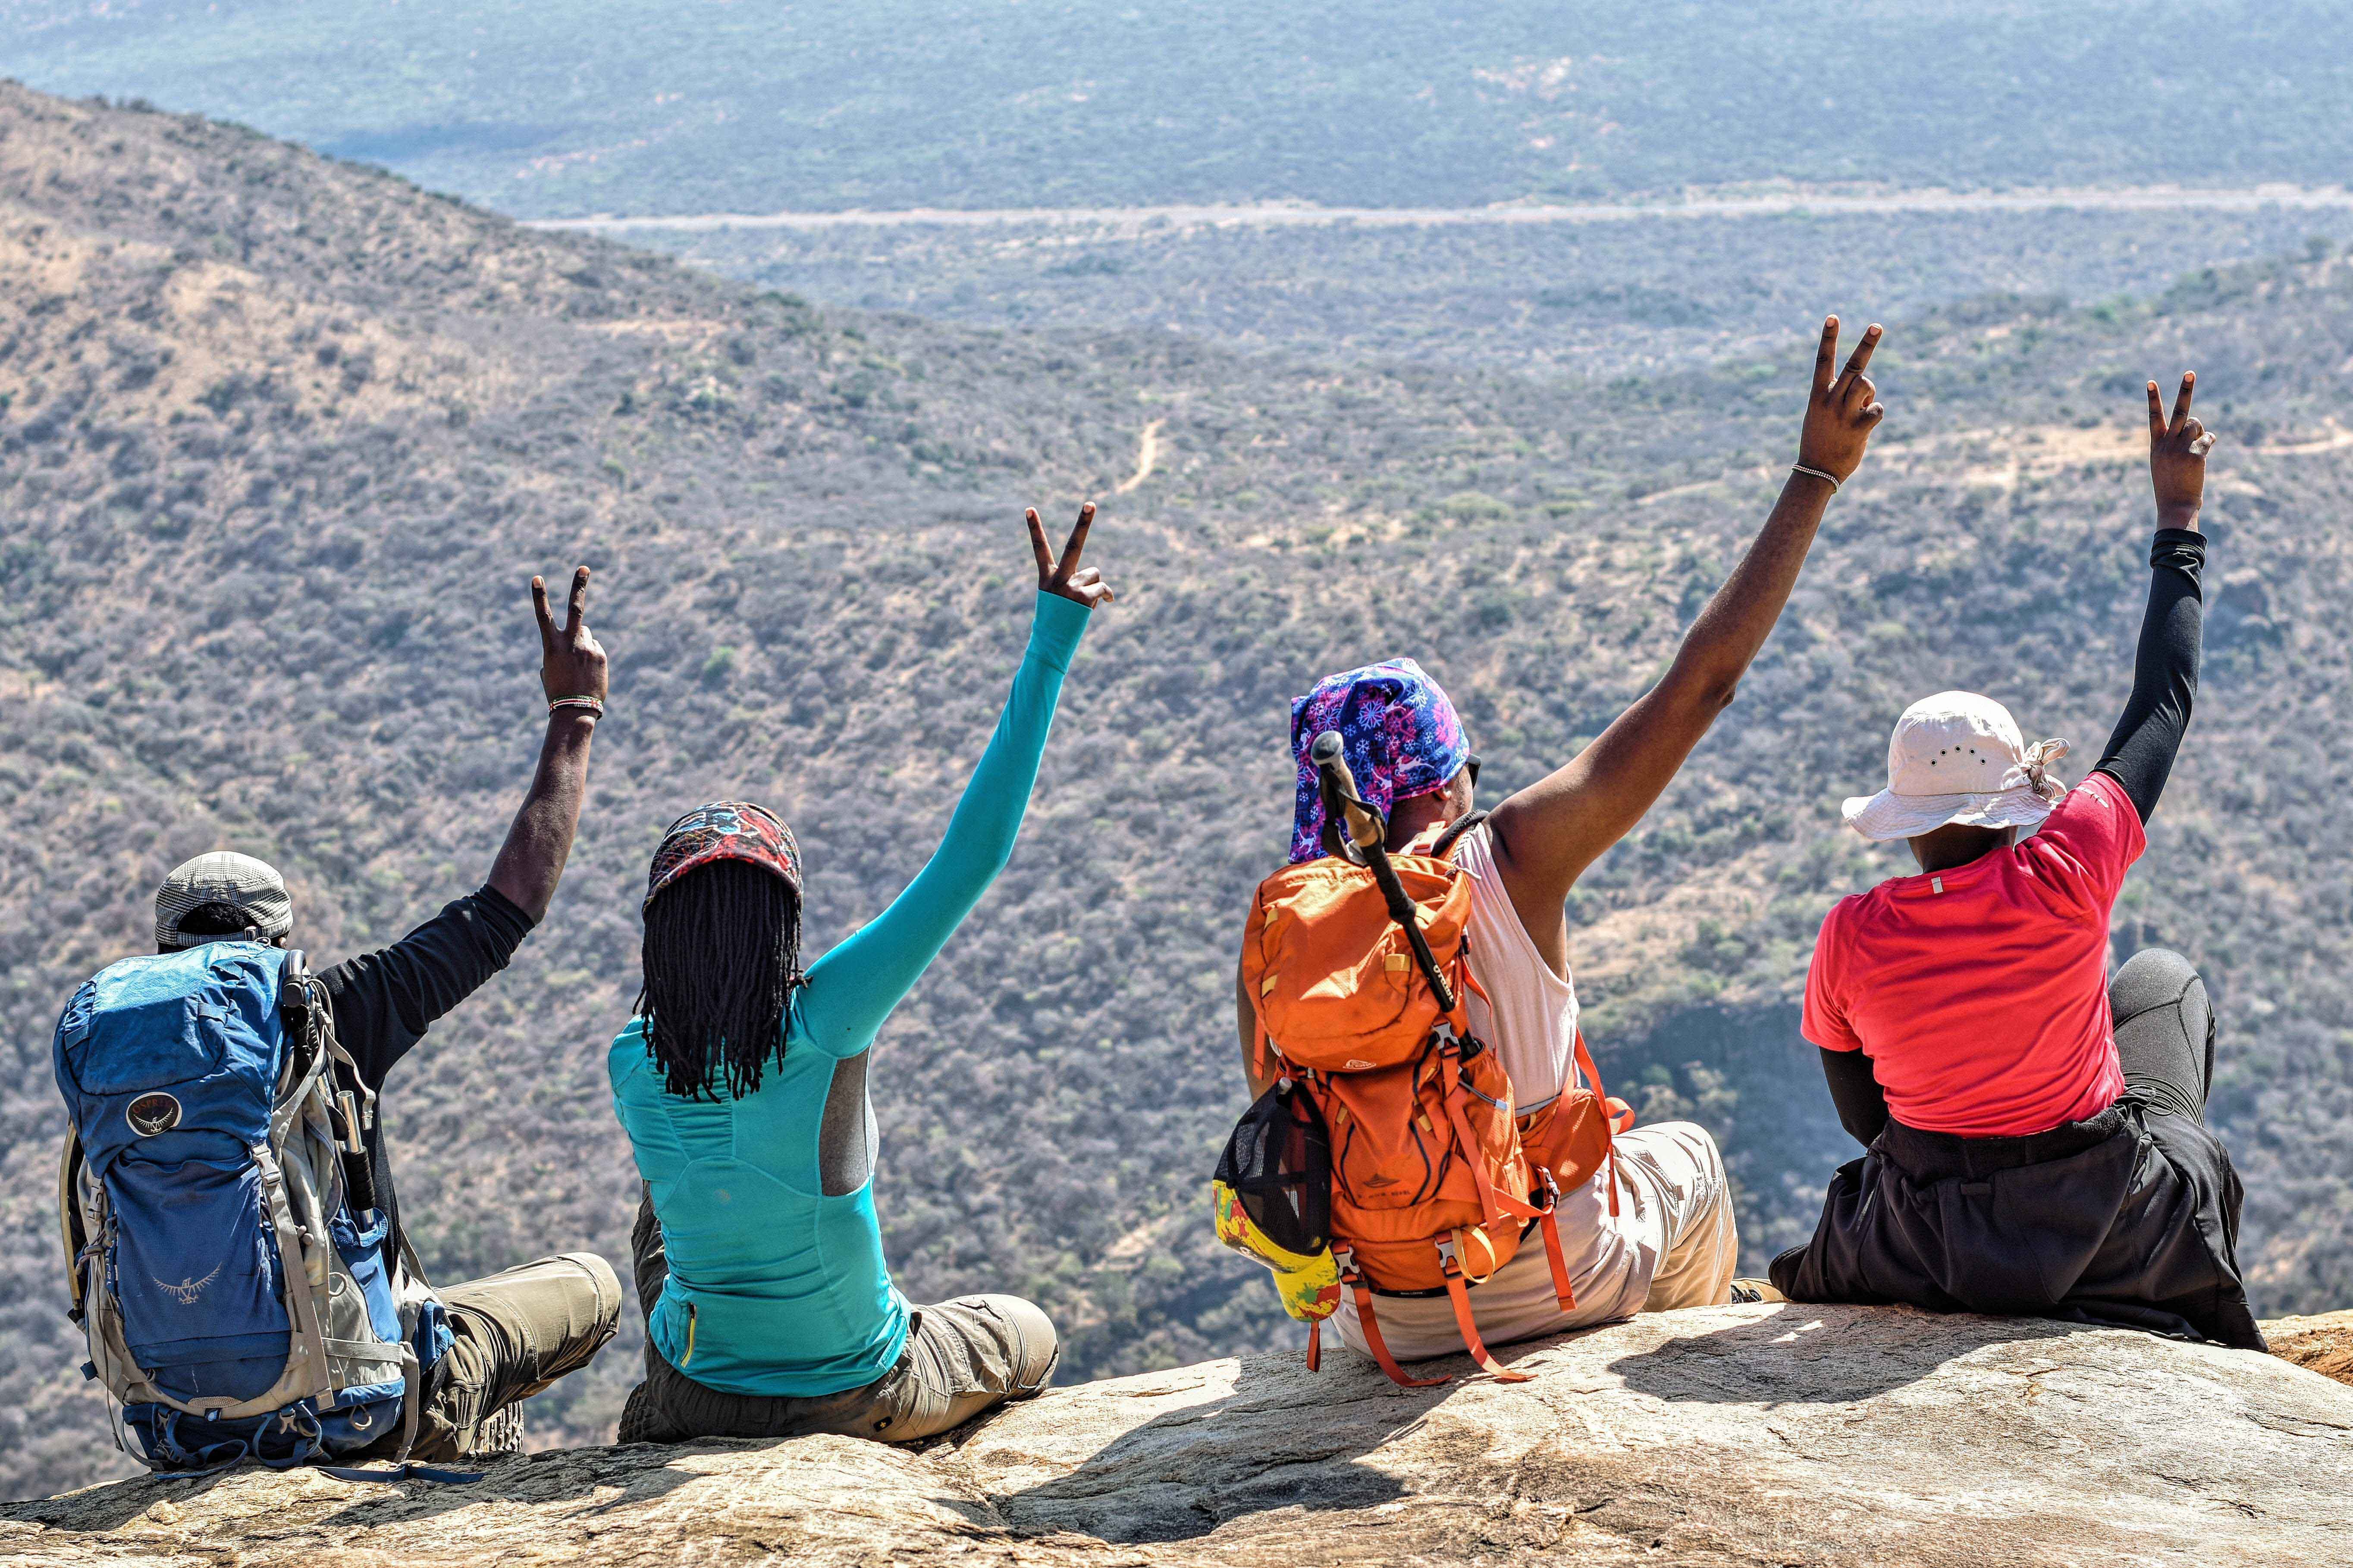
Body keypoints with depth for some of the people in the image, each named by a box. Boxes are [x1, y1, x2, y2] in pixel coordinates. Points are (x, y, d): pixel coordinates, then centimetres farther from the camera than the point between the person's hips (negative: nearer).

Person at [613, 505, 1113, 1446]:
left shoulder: (634, 1066, -18)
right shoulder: (824, 1025, -29)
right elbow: (977, 851, -30)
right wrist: (1052, 642, -28)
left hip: (699, 1396, 3)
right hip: (858, 1396, -3)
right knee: (1028, 1335, 30)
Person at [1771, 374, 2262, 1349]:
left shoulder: (1851, 938, -18)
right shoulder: (2064, 879, -22)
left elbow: (1861, 1113, -3)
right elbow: (2163, 702, -8)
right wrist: (2179, 520, 2)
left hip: (1928, 1252, 1)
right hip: (2111, 1239, 0)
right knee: (2165, 978, 29)